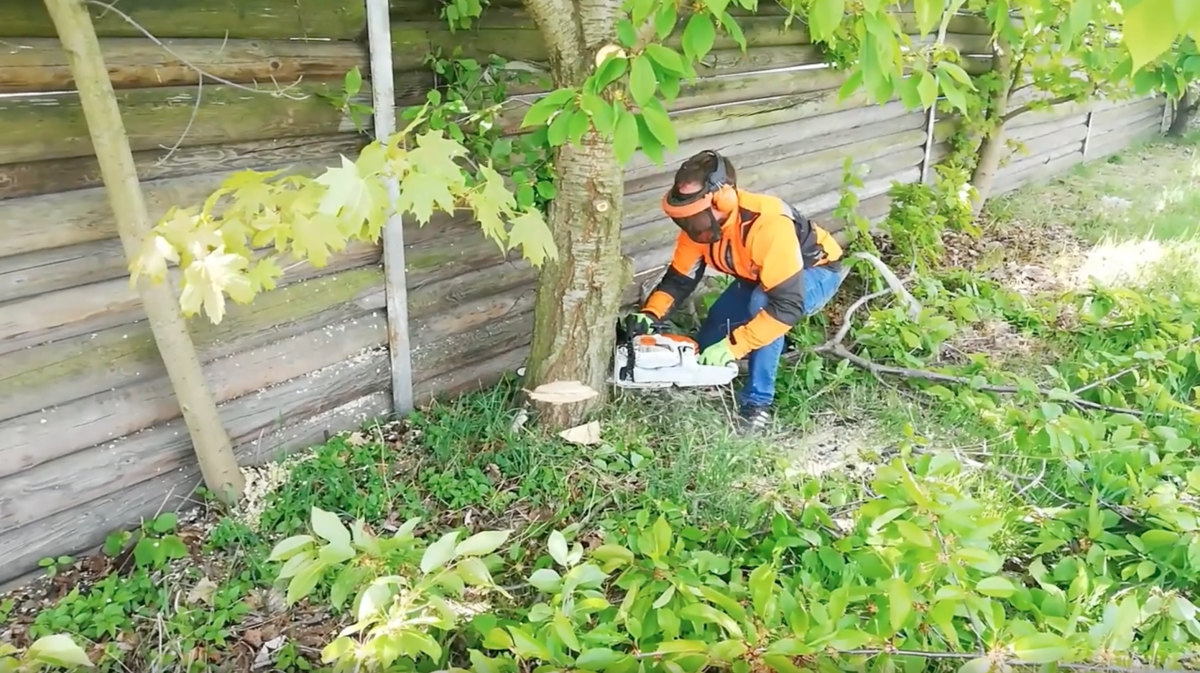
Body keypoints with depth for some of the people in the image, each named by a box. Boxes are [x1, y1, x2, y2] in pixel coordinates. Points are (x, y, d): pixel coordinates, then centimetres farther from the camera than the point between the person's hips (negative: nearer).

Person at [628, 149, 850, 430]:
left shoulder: (767, 225, -42)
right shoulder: (700, 224, -20)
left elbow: (787, 305, -43)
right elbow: (679, 279, -9)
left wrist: (733, 346, -45)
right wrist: (650, 314, -26)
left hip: (817, 271, -7)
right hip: (759, 275, 7)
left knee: (762, 306, -36)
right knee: (710, 342, -5)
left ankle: (757, 401, -21)